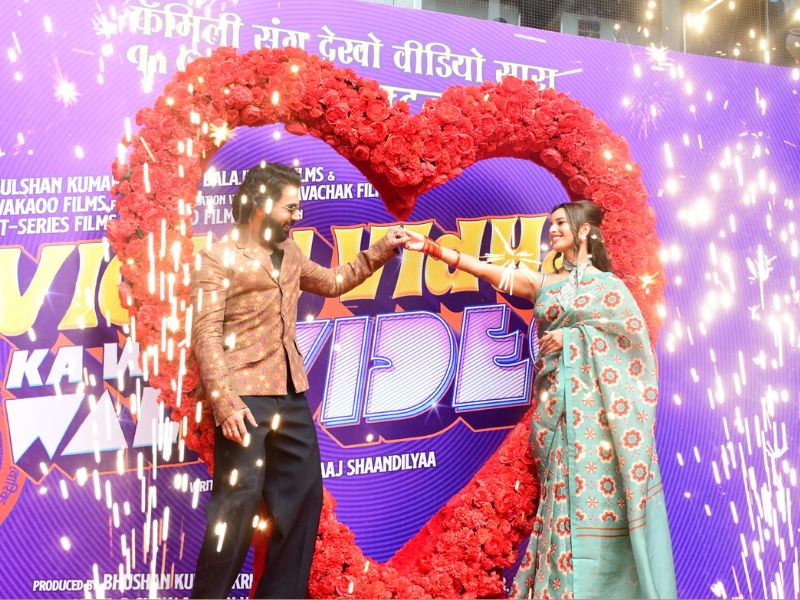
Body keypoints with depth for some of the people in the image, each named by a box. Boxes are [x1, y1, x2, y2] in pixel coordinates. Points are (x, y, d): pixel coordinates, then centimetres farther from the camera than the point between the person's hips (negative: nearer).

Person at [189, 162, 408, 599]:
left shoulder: (288, 254, 14)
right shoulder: (219, 259, -7)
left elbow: (332, 283, 27)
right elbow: (206, 336, -13)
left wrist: (381, 251, 16)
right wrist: (225, 402, -23)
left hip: (291, 393, 8)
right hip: (244, 396, -7)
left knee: (303, 493, 12)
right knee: (239, 499, -2)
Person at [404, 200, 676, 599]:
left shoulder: (606, 283, 5)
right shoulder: (542, 283, 12)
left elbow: (632, 329, -3)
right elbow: (487, 271, 3)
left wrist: (574, 334, -8)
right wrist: (431, 248, -4)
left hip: (592, 398, -2)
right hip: (555, 399, 3)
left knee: (595, 485, -3)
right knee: (564, 489, 4)